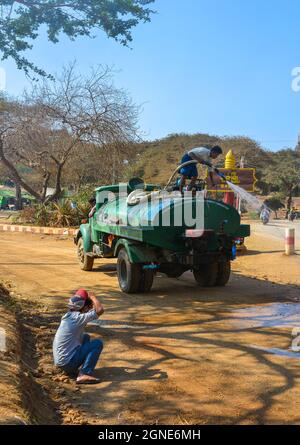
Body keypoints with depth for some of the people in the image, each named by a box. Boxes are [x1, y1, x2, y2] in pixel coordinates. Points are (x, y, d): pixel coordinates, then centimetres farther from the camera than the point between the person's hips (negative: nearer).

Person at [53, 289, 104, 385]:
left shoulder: (68, 315, 7)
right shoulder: (77, 317, -19)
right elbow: (100, 310, -27)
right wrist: (93, 297, -11)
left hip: (59, 361, 9)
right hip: (67, 363, -9)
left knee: (85, 337, 24)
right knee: (98, 343, -8)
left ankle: (73, 369, 17)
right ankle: (84, 374, -16)